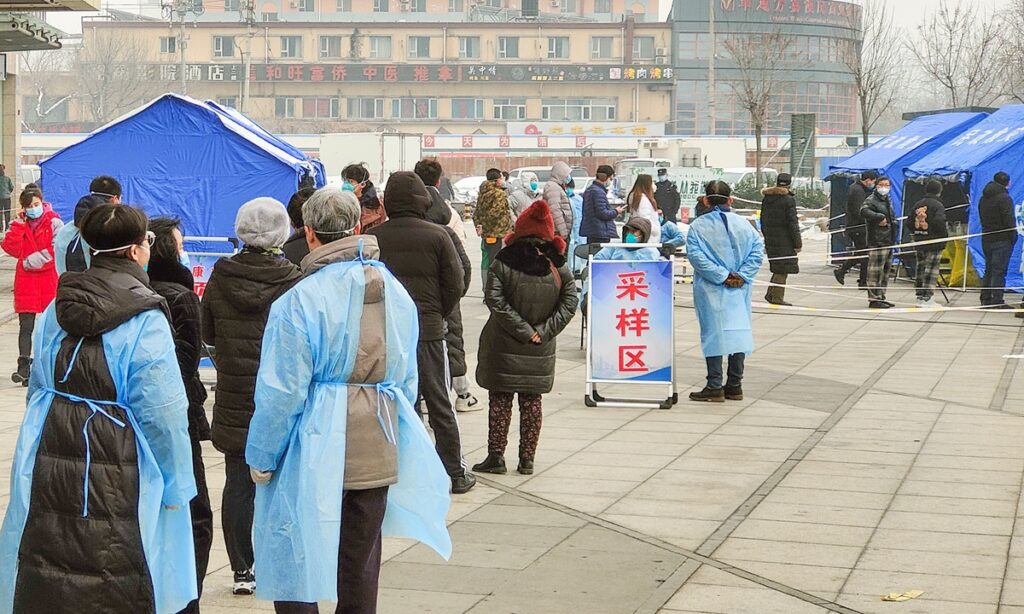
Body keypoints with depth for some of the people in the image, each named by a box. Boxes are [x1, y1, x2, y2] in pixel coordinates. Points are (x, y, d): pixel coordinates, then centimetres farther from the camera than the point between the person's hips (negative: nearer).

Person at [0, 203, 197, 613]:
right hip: (117, 480, -6)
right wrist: (176, 485, -5)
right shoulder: (144, 320, -15)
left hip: (51, 468, 6)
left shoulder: (56, 310, 5)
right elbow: (163, 411, -14)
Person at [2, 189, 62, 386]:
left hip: (49, 279, -3)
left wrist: (31, 262, -11)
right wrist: (19, 223, -7)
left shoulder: (54, 222, -1)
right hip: (26, 280, 3)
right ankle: (23, 367, -5)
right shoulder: (20, 225, 11)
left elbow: (57, 249, -12)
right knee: (26, 326, -3)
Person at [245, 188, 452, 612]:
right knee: (360, 566, 15)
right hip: (379, 452, 5)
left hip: (314, 455, -5)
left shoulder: (299, 301, -16)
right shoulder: (395, 293, 3)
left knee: (294, 564, 7)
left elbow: (282, 393, -15)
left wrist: (261, 458, -3)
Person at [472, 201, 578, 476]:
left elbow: (494, 300, -18)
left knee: (500, 401, 8)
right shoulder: (558, 267, -3)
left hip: (504, 346, -2)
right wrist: (542, 331, -8)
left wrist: (524, 330, -15)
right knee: (532, 402, 11)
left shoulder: (503, 263, -10)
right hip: (540, 350, 2)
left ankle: (496, 456, 9)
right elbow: (569, 302, -7)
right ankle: (527, 459, 14)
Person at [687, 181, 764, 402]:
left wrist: (722, 276, -14)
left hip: (711, 290, -3)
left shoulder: (698, 226, -6)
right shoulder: (743, 224, 3)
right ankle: (735, 386, 15)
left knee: (713, 333, 0)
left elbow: (695, 254, -15)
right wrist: (741, 275, -6)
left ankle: (715, 387, 0)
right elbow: (758, 249, -2)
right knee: (738, 331, 10)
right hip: (740, 291, 3)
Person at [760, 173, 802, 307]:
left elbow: (763, 221, 14)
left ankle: (771, 294, 13)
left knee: (778, 268, 17)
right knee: (782, 269, 0)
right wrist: (798, 243, -9)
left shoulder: (766, 198, 8)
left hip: (770, 239, 7)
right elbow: (793, 224, -13)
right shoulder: (789, 200, -12)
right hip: (784, 240, -7)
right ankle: (777, 297, 0)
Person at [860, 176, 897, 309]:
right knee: (875, 271, -10)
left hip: (889, 241, 10)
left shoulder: (888, 201, 21)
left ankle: (881, 297, 23)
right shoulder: (872, 200, -9)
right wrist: (880, 217, -25)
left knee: (886, 270, 15)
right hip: (877, 241, -10)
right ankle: (874, 299, -8)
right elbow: (864, 211, -30)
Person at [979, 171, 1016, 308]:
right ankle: (997, 302, -8)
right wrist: (1013, 237, -8)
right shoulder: (1004, 198, -13)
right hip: (1001, 240, -8)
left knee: (989, 270, 14)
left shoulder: (983, 198, 14)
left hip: (986, 239, 8)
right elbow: (1009, 220, -16)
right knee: (999, 271, -6)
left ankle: (986, 300, 16)